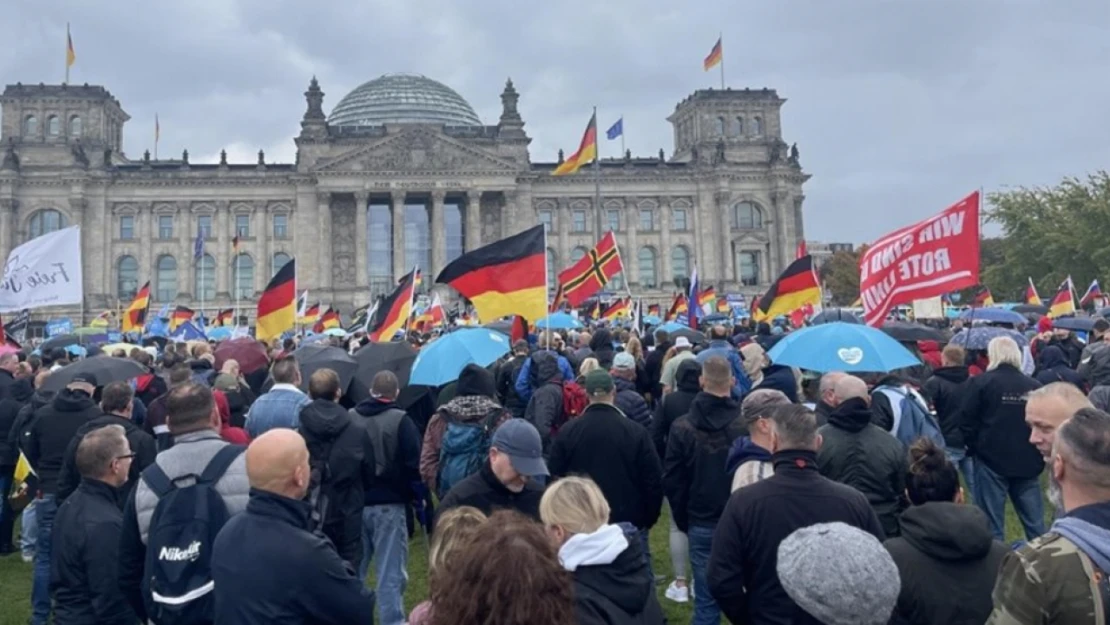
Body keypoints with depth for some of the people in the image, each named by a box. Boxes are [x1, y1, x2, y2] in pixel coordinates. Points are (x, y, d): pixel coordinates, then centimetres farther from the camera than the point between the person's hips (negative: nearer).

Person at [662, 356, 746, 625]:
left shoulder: (682, 427, -6)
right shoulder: (747, 425, -12)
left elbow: (672, 481, -1)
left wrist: (683, 520, 11)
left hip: (701, 524, 1)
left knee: (705, 600, 8)